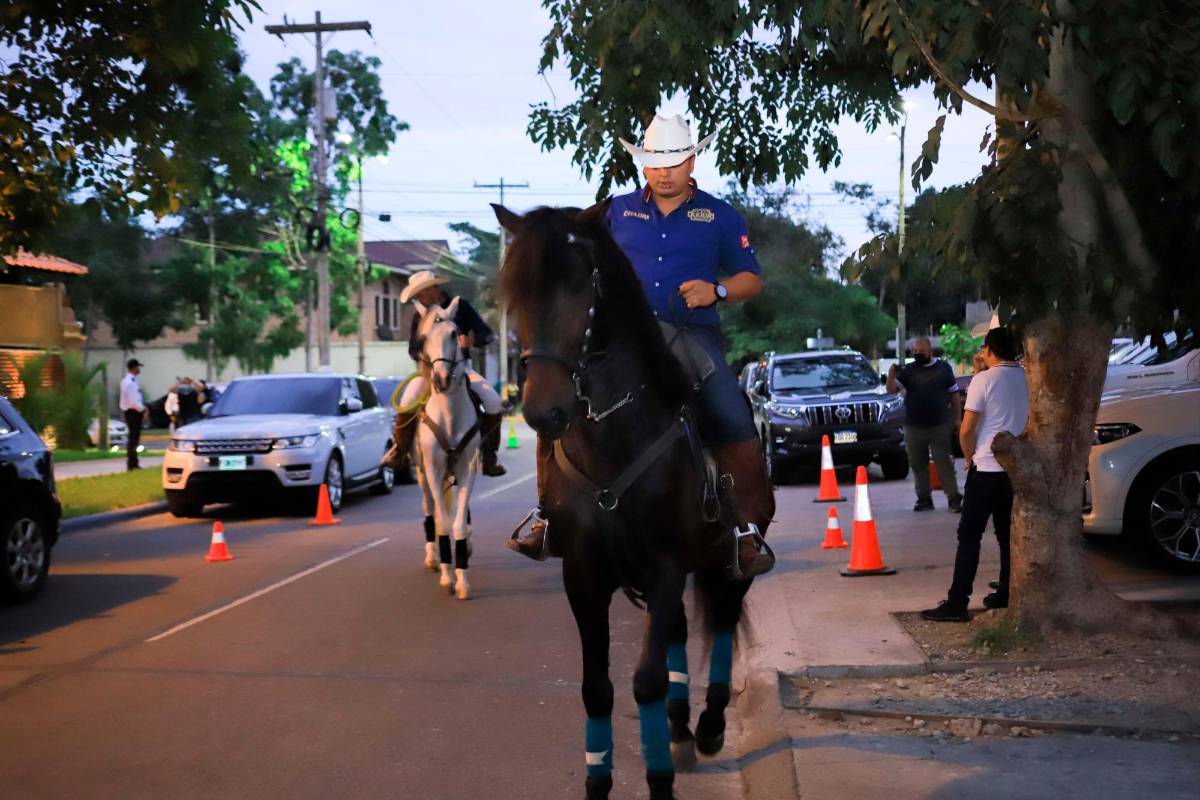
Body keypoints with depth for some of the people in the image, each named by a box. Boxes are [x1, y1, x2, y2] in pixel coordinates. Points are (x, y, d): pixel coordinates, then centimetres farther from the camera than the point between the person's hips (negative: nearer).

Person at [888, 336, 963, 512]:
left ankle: (954, 498, 1)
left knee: (944, 462, -2)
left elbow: (954, 395, 8)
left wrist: (957, 418, 4)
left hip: (940, 425, -2)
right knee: (918, 464, 6)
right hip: (913, 427, 2)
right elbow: (891, 389, -3)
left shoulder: (943, 368, 4)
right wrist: (891, 376, -24)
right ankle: (924, 498, 14)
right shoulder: (908, 370, 5)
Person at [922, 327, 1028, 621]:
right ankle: (1006, 595, 19)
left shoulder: (984, 379, -11)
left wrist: (970, 457, 5)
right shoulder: (1026, 379, 6)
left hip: (987, 469, -6)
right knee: (1008, 534, 15)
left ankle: (957, 603, -7)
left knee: (969, 536, -4)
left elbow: (966, 431, -13)